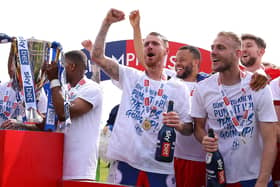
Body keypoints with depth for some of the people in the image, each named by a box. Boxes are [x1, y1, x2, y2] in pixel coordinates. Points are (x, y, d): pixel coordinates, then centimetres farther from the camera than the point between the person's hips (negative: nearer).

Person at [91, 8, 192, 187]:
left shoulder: (178, 88, 5)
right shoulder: (130, 76, 9)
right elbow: (97, 56, 2)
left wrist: (178, 124, -17)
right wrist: (107, 23, -5)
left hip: (160, 166, -1)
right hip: (127, 160, 1)